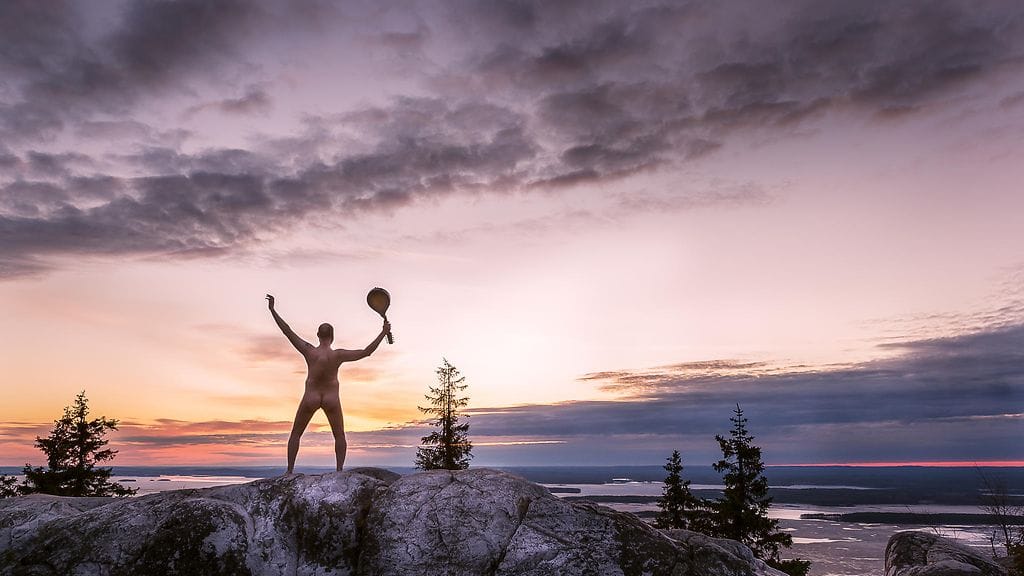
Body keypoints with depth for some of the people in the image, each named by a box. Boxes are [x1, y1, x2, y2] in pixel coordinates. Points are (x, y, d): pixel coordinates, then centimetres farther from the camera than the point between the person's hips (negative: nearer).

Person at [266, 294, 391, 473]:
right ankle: (339, 470, 3)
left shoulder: (309, 351, -13)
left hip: (311, 398, 1)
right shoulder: (339, 355, -15)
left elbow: (287, 331, -10)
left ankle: (290, 471, 10)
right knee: (339, 436, 14)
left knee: (295, 434, 15)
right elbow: (366, 352, -15)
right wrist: (383, 333, -11)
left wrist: (272, 310, -5)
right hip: (332, 399, 0)